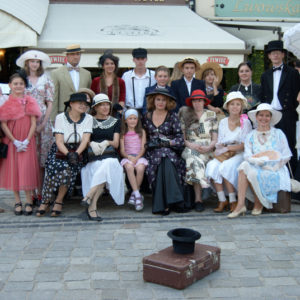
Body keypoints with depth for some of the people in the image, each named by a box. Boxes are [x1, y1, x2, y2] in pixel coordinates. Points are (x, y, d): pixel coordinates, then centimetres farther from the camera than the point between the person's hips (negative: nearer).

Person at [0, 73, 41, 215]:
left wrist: (26, 140, -10)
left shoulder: (30, 102, 4)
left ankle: (28, 202, 3)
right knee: (12, 169, 3)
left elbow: (34, 123, 0)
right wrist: (15, 141, -10)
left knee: (27, 170, -4)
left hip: (27, 142, 0)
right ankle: (17, 202, 12)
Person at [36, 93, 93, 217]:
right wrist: (68, 154, -28)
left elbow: (85, 140, -9)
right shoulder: (60, 117, -5)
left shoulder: (88, 118, -1)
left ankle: (58, 201, -9)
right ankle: (45, 201, -10)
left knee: (68, 170, -29)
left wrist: (75, 154, -26)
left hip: (78, 152, 1)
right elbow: (59, 141, -11)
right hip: (60, 151, -1)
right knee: (55, 170, -29)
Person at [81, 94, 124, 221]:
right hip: (93, 158, -1)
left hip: (110, 156, 1)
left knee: (107, 166, -36)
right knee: (101, 169, -34)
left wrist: (107, 142, -10)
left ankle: (88, 197, -39)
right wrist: (92, 143, -13)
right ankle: (92, 207, -38)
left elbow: (116, 144, 12)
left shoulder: (115, 122, 20)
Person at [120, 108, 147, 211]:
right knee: (129, 167, -35)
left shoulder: (141, 132, 12)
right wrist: (129, 157, -16)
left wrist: (137, 157, -14)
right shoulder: (123, 133, 11)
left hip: (139, 156, 0)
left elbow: (143, 148, 3)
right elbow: (122, 151, 4)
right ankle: (138, 195, -35)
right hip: (127, 157, 0)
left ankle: (134, 195, -18)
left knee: (140, 168, -33)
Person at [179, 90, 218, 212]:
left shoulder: (211, 115, 15)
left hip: (207, 150, 0)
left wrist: (208, 147, -12)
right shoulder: (185, 116, 15)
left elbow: (215, 139, 8)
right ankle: (198, 198, -34)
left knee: (194, 160, -34)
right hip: (190, 149, 0)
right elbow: (182, 138, 8)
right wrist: (190, 145, -12)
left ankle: (197, 198, -31)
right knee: (195, 160, -35)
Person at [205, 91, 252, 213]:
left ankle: (233, 201, -22)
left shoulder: (245, 123, 2)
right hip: (224, 155, 4)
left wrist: (227, 148, -12)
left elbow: (244, 146, -5)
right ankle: (222, 200, -24)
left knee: (226, 167, -33)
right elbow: (219, 143, 11)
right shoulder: (223, 122, 14)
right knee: (213, 166, -28)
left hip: (239, 155, -3)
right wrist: (220, 149, -11)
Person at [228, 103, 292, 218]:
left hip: (275, 172, -3)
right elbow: (247, 156, -2)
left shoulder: (278, 134, 4)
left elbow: (286, 156, 0)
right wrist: (261, 161, -22)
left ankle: (259, 204, -7)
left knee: (253, 173, -30)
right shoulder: (251, 136, 11)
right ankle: (240, 205, -33)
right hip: (257, 169, 3)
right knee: (244, 165, -29)